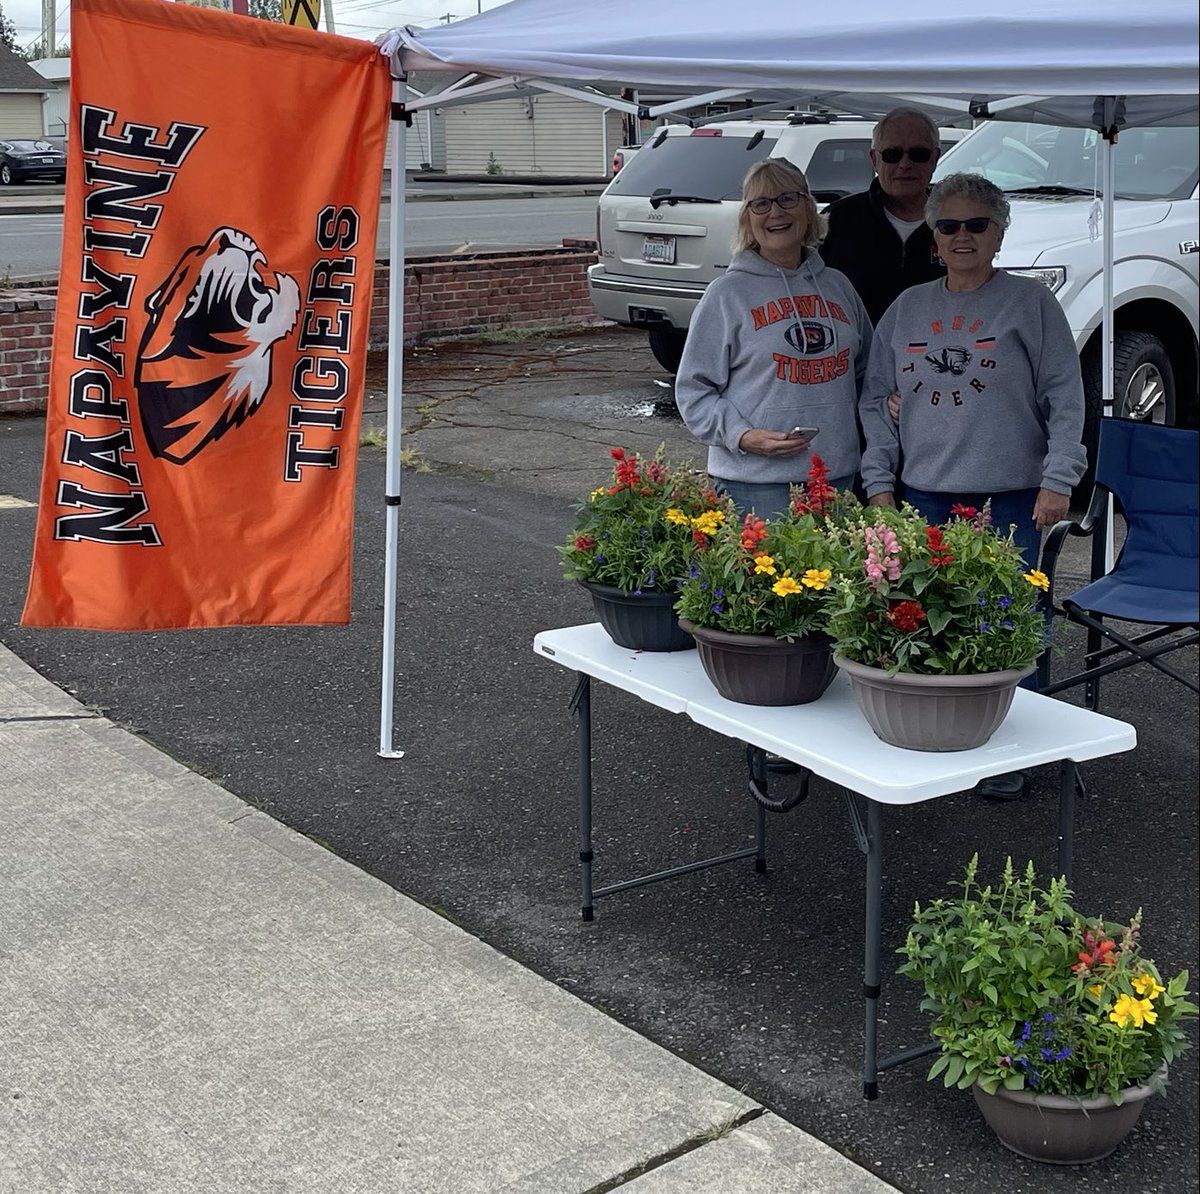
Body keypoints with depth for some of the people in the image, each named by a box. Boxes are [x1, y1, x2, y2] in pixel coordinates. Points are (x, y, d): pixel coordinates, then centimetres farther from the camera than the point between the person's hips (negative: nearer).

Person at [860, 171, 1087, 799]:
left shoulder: (1030, 303, 0)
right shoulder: (907, 309, 11)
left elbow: (1065, 399, -1)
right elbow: (876, 400, 14)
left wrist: (1058, 479, -8)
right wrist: (879, 483, 7)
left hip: (1009, 500, -3)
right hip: (924, 495, 3)